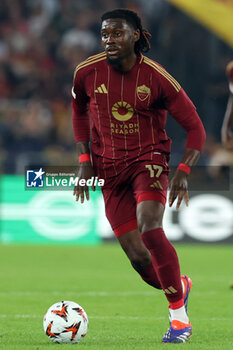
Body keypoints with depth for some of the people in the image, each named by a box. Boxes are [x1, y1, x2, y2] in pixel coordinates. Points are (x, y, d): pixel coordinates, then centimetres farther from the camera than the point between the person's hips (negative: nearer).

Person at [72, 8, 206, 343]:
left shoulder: (156, 77, -13)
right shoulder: (88, 72, -4)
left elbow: (195, 127, -5)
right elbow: (79, 109, 19)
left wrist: (183, 171, -18)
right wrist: (84, 159, 9)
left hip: (149, 159, -3)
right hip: (110, 170, 3)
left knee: (149, 227, -30)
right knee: (139, 259, -4)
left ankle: (179, 315, -19)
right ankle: (179, 285, 31)